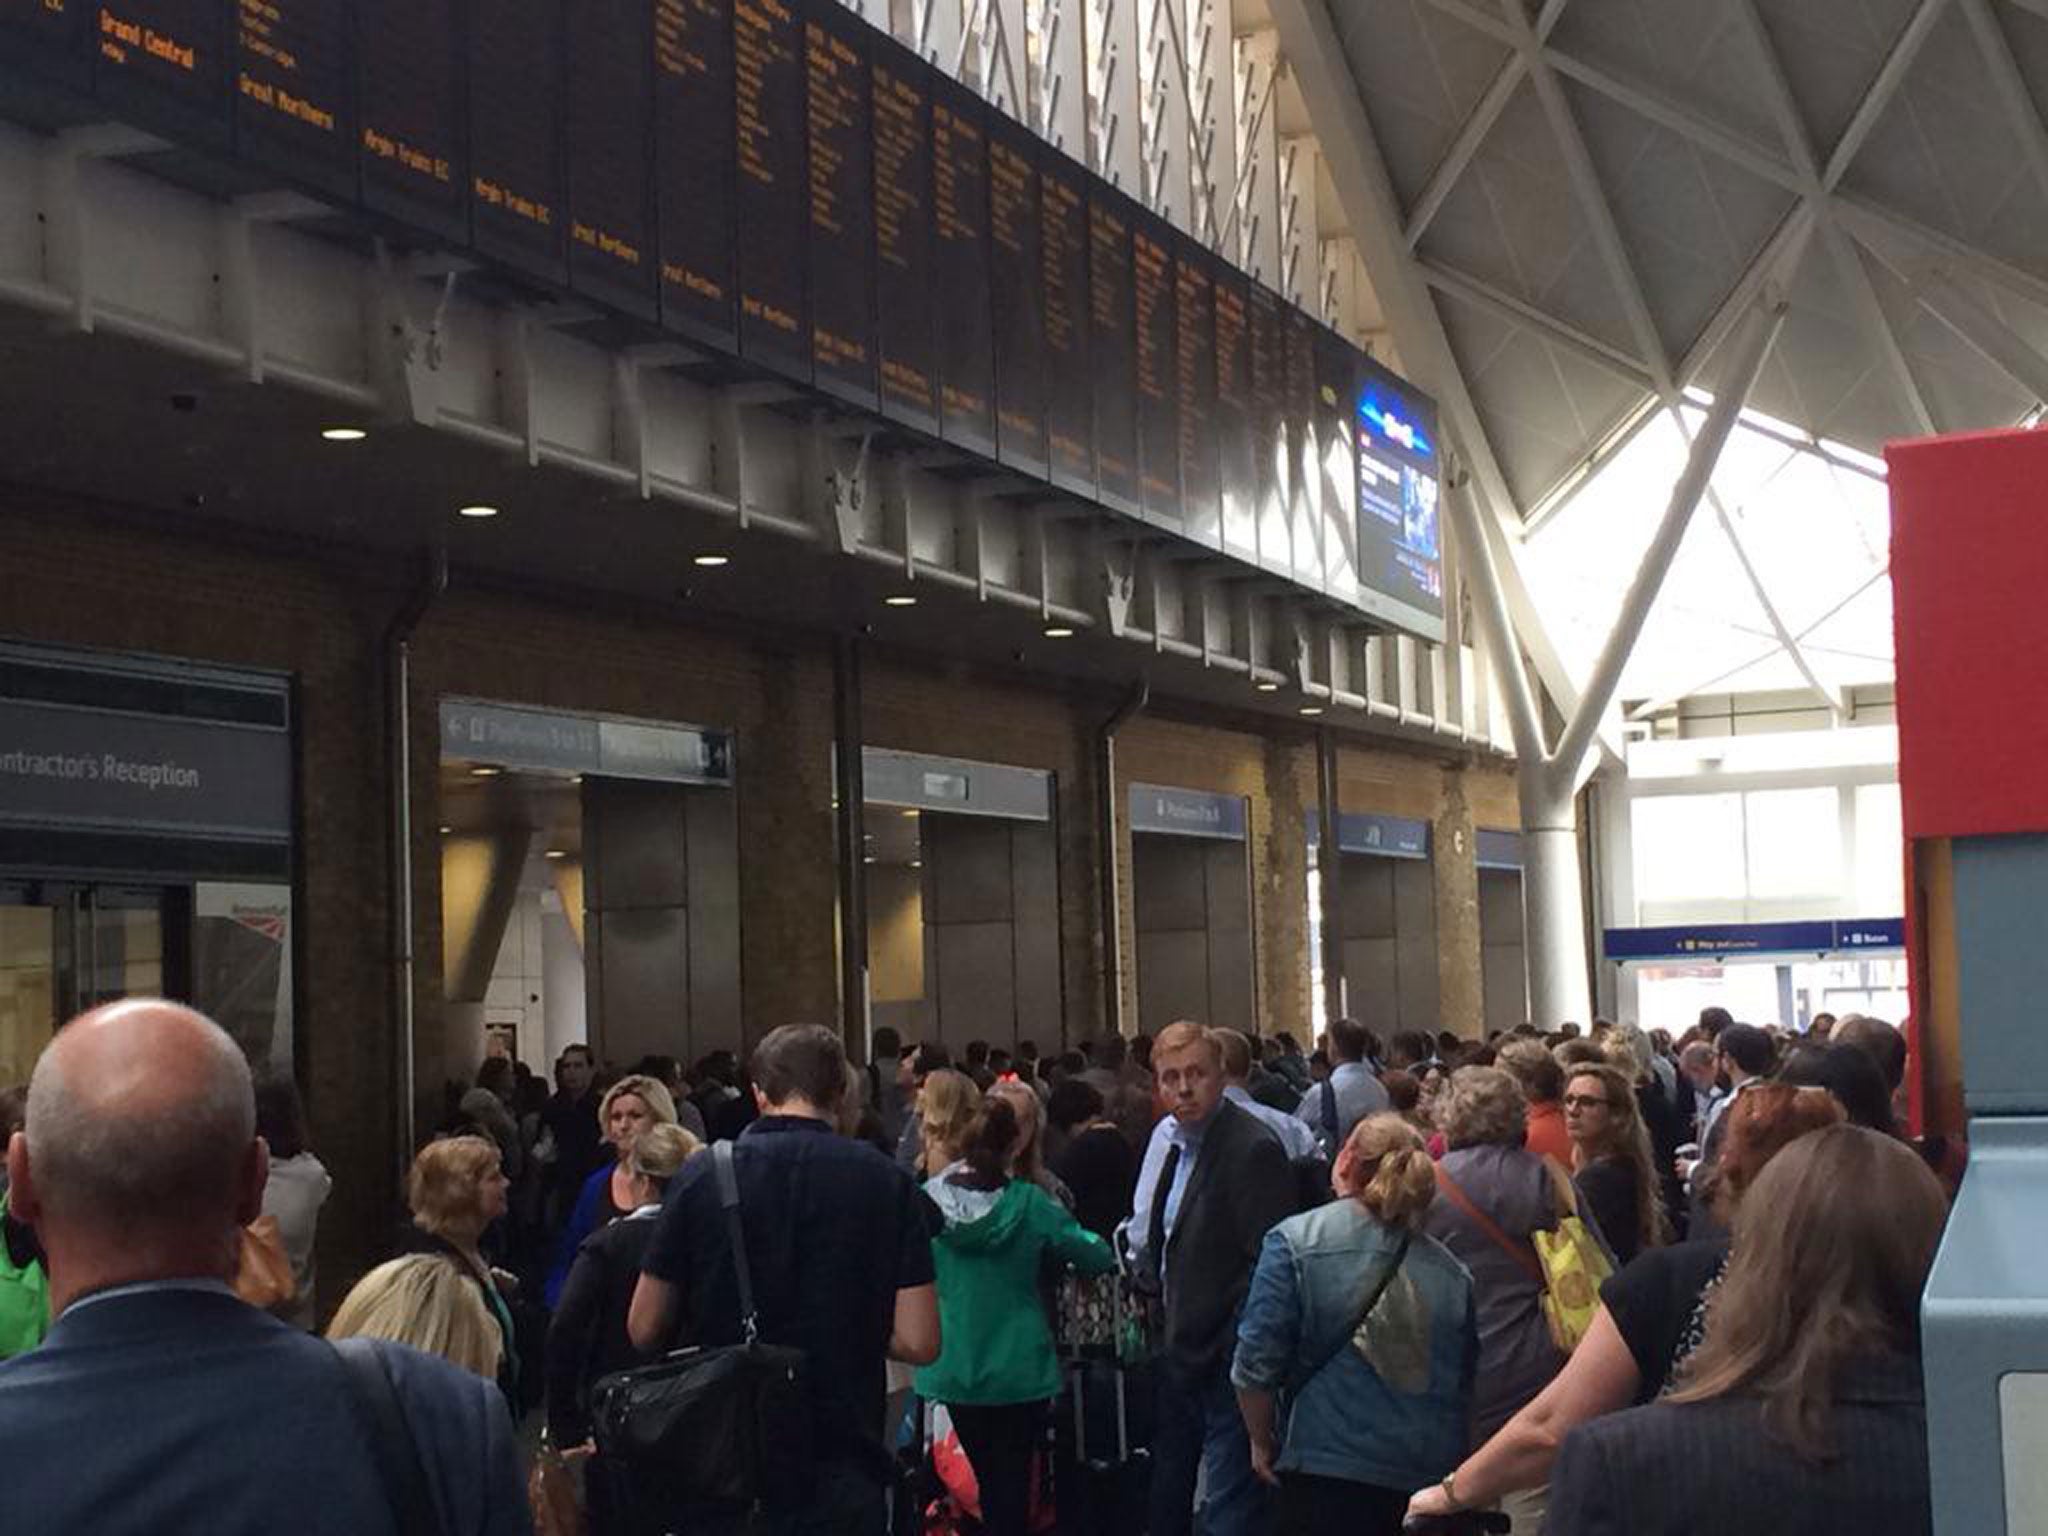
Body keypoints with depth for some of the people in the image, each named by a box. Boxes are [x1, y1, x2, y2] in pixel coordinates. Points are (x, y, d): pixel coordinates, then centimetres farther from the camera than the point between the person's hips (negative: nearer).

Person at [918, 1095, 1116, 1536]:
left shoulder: (928, 1200, -11)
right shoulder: (1030, 1204, -15)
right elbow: (1098, 1257, -9)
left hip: (953, 1368, 3)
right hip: (1018, 1368, -2)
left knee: (982, 1480, 19)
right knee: (1012, 1483, 7)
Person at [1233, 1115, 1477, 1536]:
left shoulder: (1294, 1242, -8)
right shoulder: (1450, 1269, 4)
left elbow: (1257, 1364, -8)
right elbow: (1467, 1379, 11)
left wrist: (1263, 1442, 8)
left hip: (1329, 1472, -4)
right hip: (1431, 1477, 4)